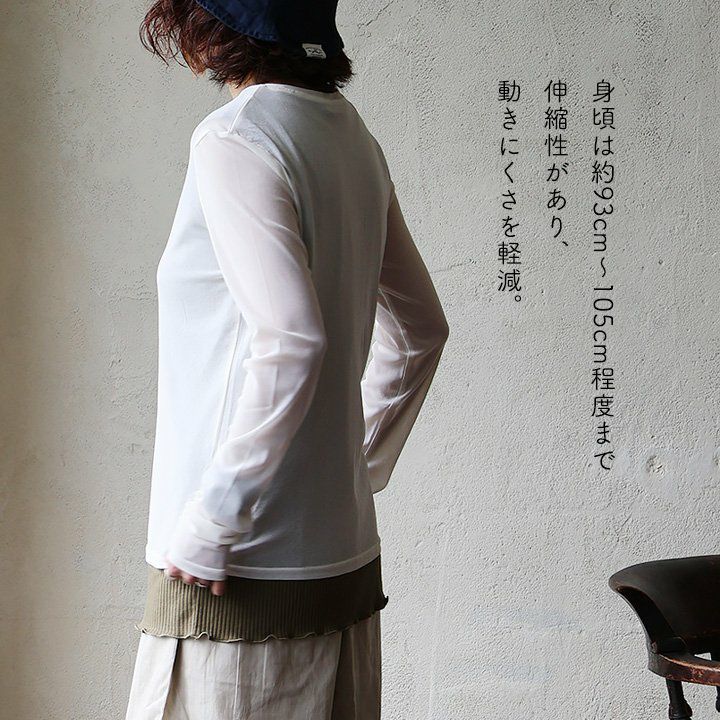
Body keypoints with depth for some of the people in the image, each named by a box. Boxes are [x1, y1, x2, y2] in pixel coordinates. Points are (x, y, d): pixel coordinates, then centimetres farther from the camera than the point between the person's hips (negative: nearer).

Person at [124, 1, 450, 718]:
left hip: (240, 575, -8)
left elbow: (290, 343, -25)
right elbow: (420, 329, 18)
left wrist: (207, 524, -18)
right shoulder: (354, 136, 10)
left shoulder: (235, 138, -14)